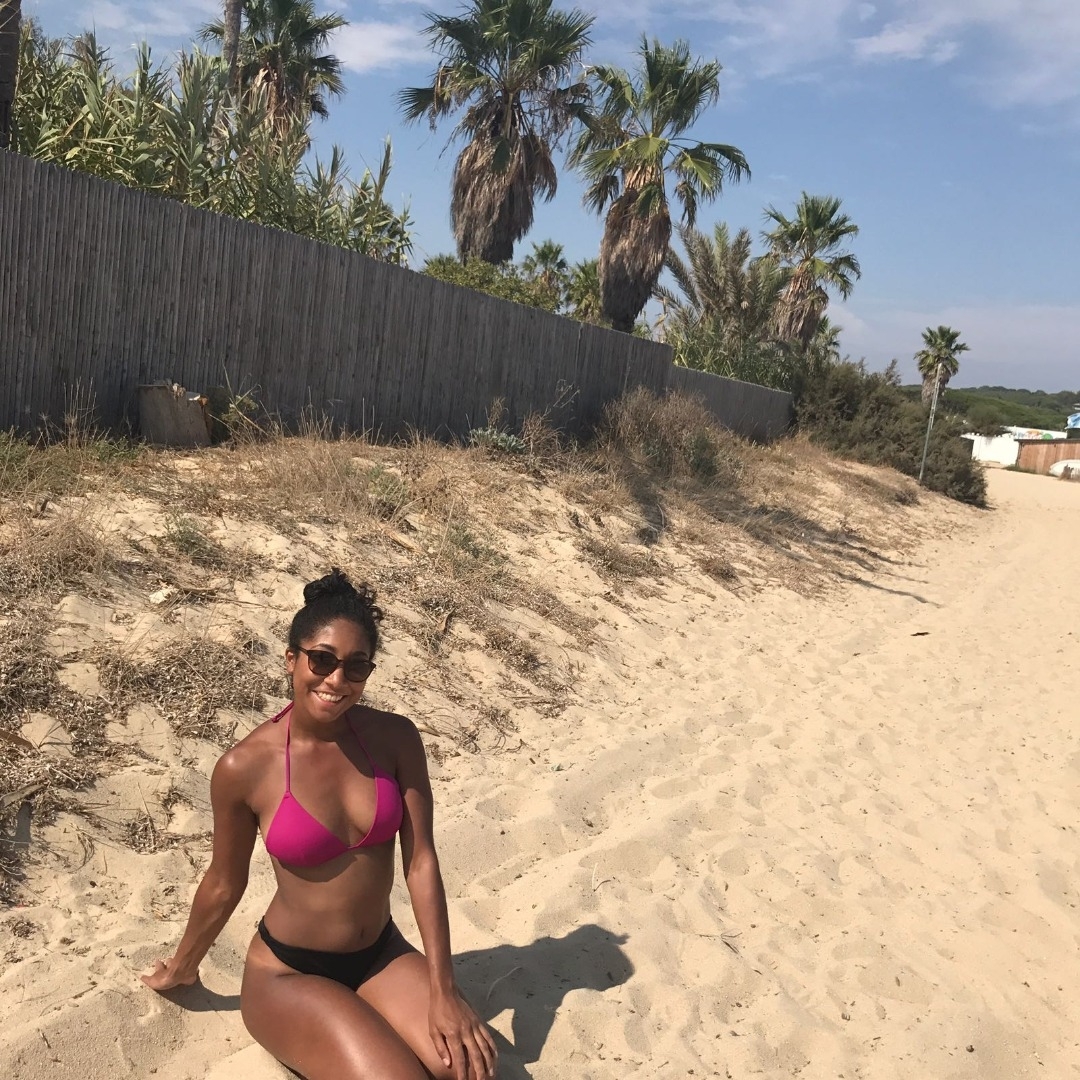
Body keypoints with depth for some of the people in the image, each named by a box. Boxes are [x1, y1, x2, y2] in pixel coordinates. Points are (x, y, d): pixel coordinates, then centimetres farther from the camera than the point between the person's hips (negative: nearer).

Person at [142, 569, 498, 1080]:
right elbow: (224, 883, -2)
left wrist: (442, 989, -12)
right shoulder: (246, 767, -18)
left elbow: (420, 861, -9)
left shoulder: (396, 738, -12)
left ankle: (356, 1029, 9)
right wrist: (181, 968, 13)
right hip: (287, 973, -3)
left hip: (382, 955, 3)